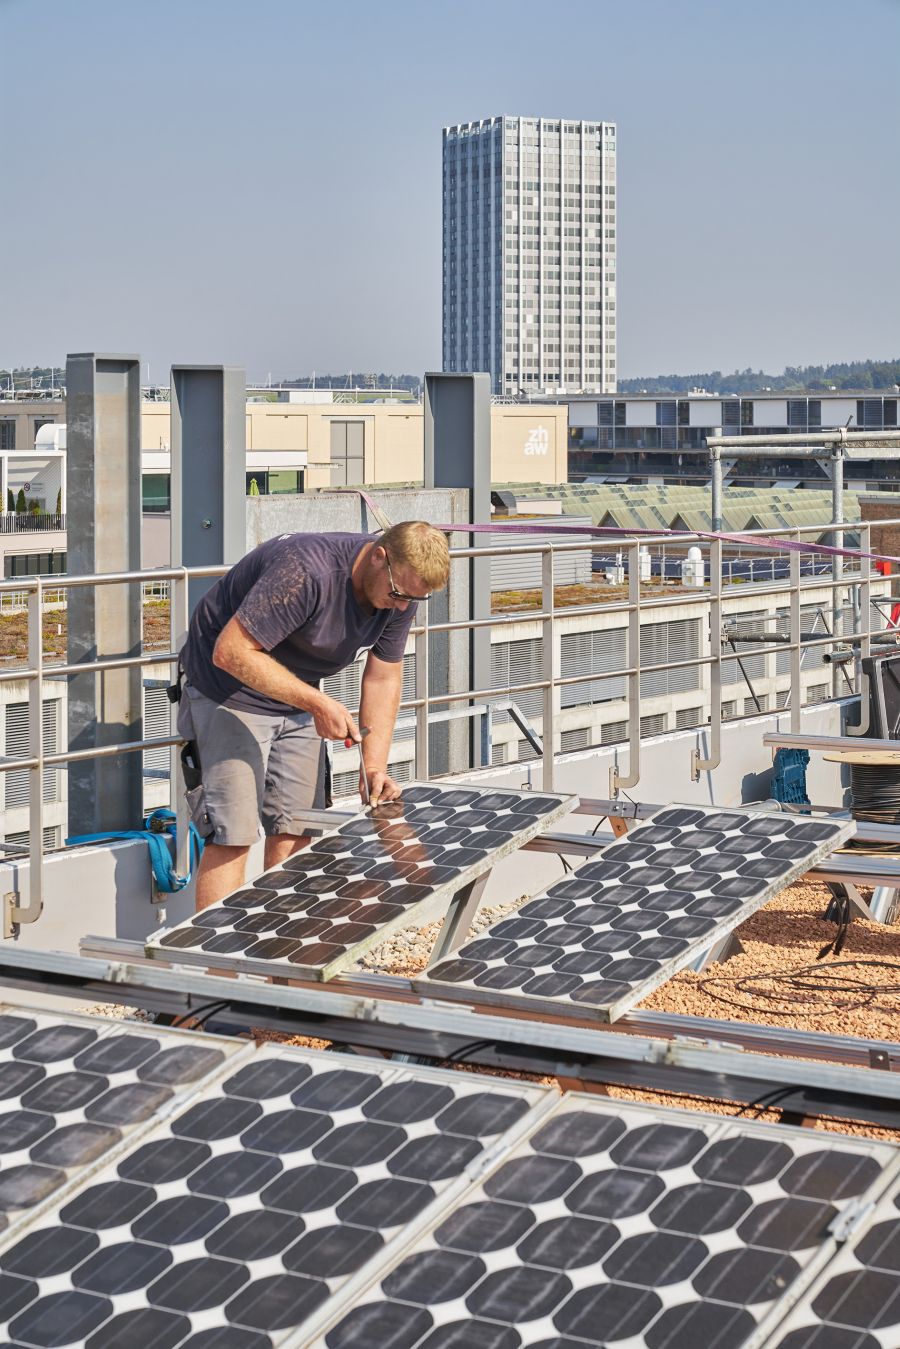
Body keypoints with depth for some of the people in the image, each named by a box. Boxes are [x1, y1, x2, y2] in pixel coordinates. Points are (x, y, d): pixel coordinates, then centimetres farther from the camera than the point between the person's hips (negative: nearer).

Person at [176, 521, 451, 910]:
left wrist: (375, 768, -9)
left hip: (297, 698, 7)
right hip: (231, 690, -7)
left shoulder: (400, 594, -9)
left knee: (296, 830, 4)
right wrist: (317, 703, -34)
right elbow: (231, 652, -33)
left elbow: (383, 679, 1)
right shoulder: (307, 571, -34)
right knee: (233, 834, -14)